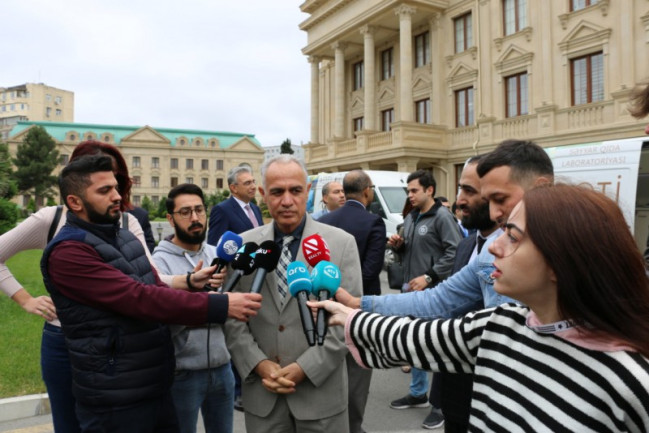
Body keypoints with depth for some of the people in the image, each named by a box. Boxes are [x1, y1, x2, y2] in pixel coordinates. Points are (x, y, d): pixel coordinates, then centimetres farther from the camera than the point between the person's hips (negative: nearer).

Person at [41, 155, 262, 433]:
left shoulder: (125, 238, 9)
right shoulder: (68, 252, -18)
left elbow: (154, 291, 7)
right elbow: (138, 298, -27)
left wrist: (190, 282, -13)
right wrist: (221, 306, -30)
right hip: (115, 400, -7)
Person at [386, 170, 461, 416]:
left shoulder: (442, 217, -11)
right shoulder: (410, 218, 14)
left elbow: (455, 253, -19)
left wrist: (429, 277, -21)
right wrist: (398, 245, 3)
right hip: (411, 290, 8)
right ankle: (418, 393, 33)